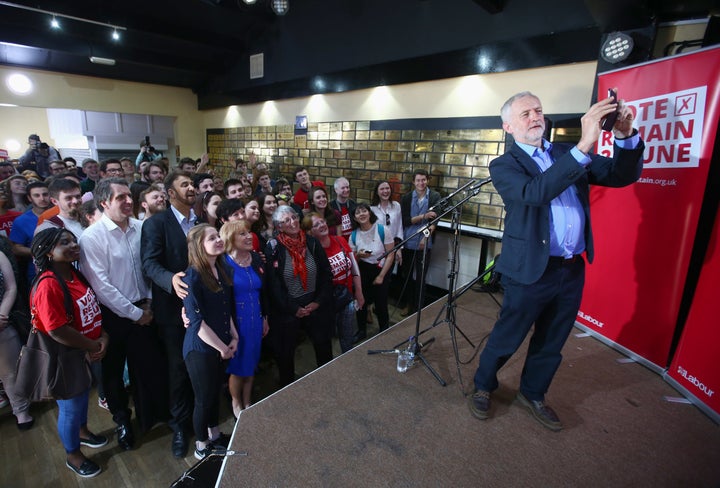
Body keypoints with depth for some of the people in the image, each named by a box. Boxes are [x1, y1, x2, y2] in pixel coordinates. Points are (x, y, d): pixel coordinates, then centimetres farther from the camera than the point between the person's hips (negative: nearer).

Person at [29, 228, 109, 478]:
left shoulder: (76, 274, -1)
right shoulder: (48, 285, -29)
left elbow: (94, 308, 4)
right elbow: (58, 331, -30)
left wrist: (103, 337, -11)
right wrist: (94, 347, -19)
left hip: (85, 353, 8)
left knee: (82, 394, 28)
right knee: (69, 407, 13)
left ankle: (82, 432, 54)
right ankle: (73, 456, 36)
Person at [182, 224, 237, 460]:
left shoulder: (222, 269, -1)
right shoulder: (193, 278, -22)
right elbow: (197, 322, -22)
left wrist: (233, 337, 0)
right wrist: (222, 348, -14)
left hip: (221, 345, 7)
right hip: (200, 348, -6)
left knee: (215, 391, 22)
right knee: (204, 398, 11)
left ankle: (215, 436, 44)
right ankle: (201, 447, 35)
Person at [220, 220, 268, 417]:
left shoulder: (256, 258, 1)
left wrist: (265, 317, 12)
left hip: (256, 320, 5)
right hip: (235, 321, -5)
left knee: (251, 364, 19)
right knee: (237, 366, 12)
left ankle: (247, 403, 39)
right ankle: (237, 405, 37)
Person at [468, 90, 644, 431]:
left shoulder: (568, 154, 10)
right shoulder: (504, 166, -6)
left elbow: (623, 175, 4)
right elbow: (535, 192, -26)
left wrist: (625, 136, -14)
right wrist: (584, 145, -31)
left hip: (573, 270, 5)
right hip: (531, 271, -5)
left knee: (551, 343, 19)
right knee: (505, 340, 10)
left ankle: (532, 394, 41)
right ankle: (482, 387, 34)